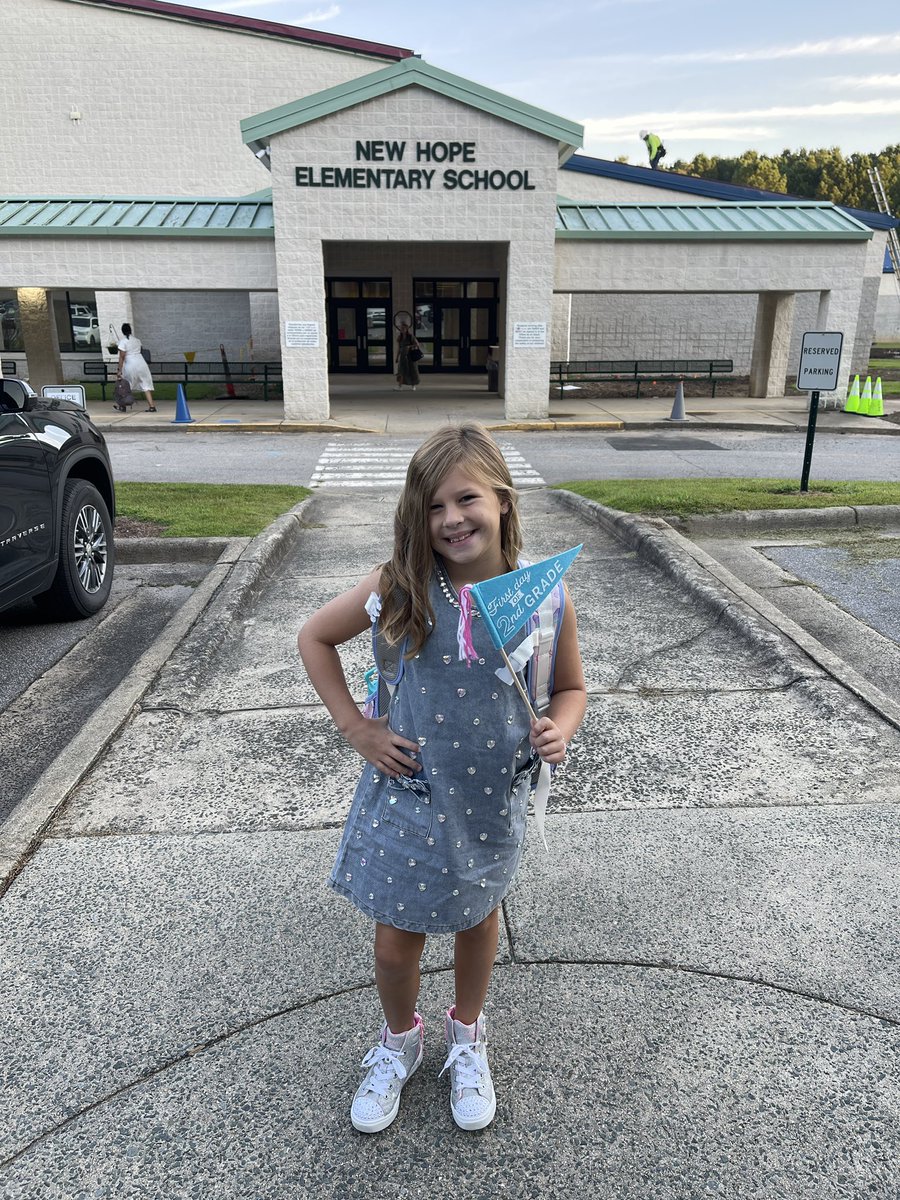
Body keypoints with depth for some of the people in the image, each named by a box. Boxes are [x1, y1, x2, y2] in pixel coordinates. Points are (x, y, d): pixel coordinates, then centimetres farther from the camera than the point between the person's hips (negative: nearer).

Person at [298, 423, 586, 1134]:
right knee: (395, 942, 14)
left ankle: (467, 1037, 55)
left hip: (494, 801, 1)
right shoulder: (400, 589, -17)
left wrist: (559, 729, -21)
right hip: (410, 795, 0)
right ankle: (400, 1041, 49)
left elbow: (571, 687, 1)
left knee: (478, 918, 24)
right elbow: (315, 637, -2)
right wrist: (355, 727, -8)